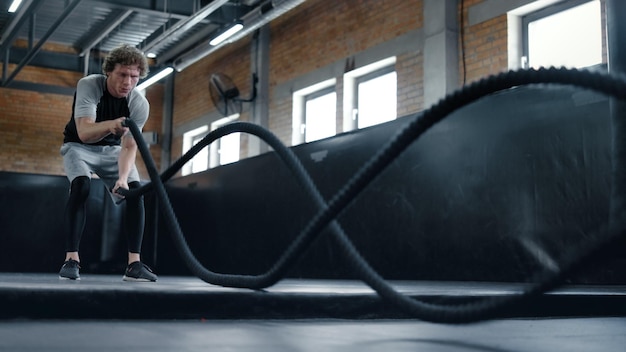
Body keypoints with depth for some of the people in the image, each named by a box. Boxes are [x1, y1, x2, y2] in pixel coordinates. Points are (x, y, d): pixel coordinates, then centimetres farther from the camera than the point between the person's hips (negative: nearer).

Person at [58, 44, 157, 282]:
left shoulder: (140, 104, -22)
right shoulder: (88, 85, -30)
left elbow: (129, 147, -22)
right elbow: (84, 132, -42)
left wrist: (122, 177, -41)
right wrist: (111, 125, -63)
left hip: (112, 149, 3)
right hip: (80, 146, -3)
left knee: (135, 191, -18)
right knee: (81, 185, -30)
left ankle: (134, 263, -14)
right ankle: (71, 260, -24)